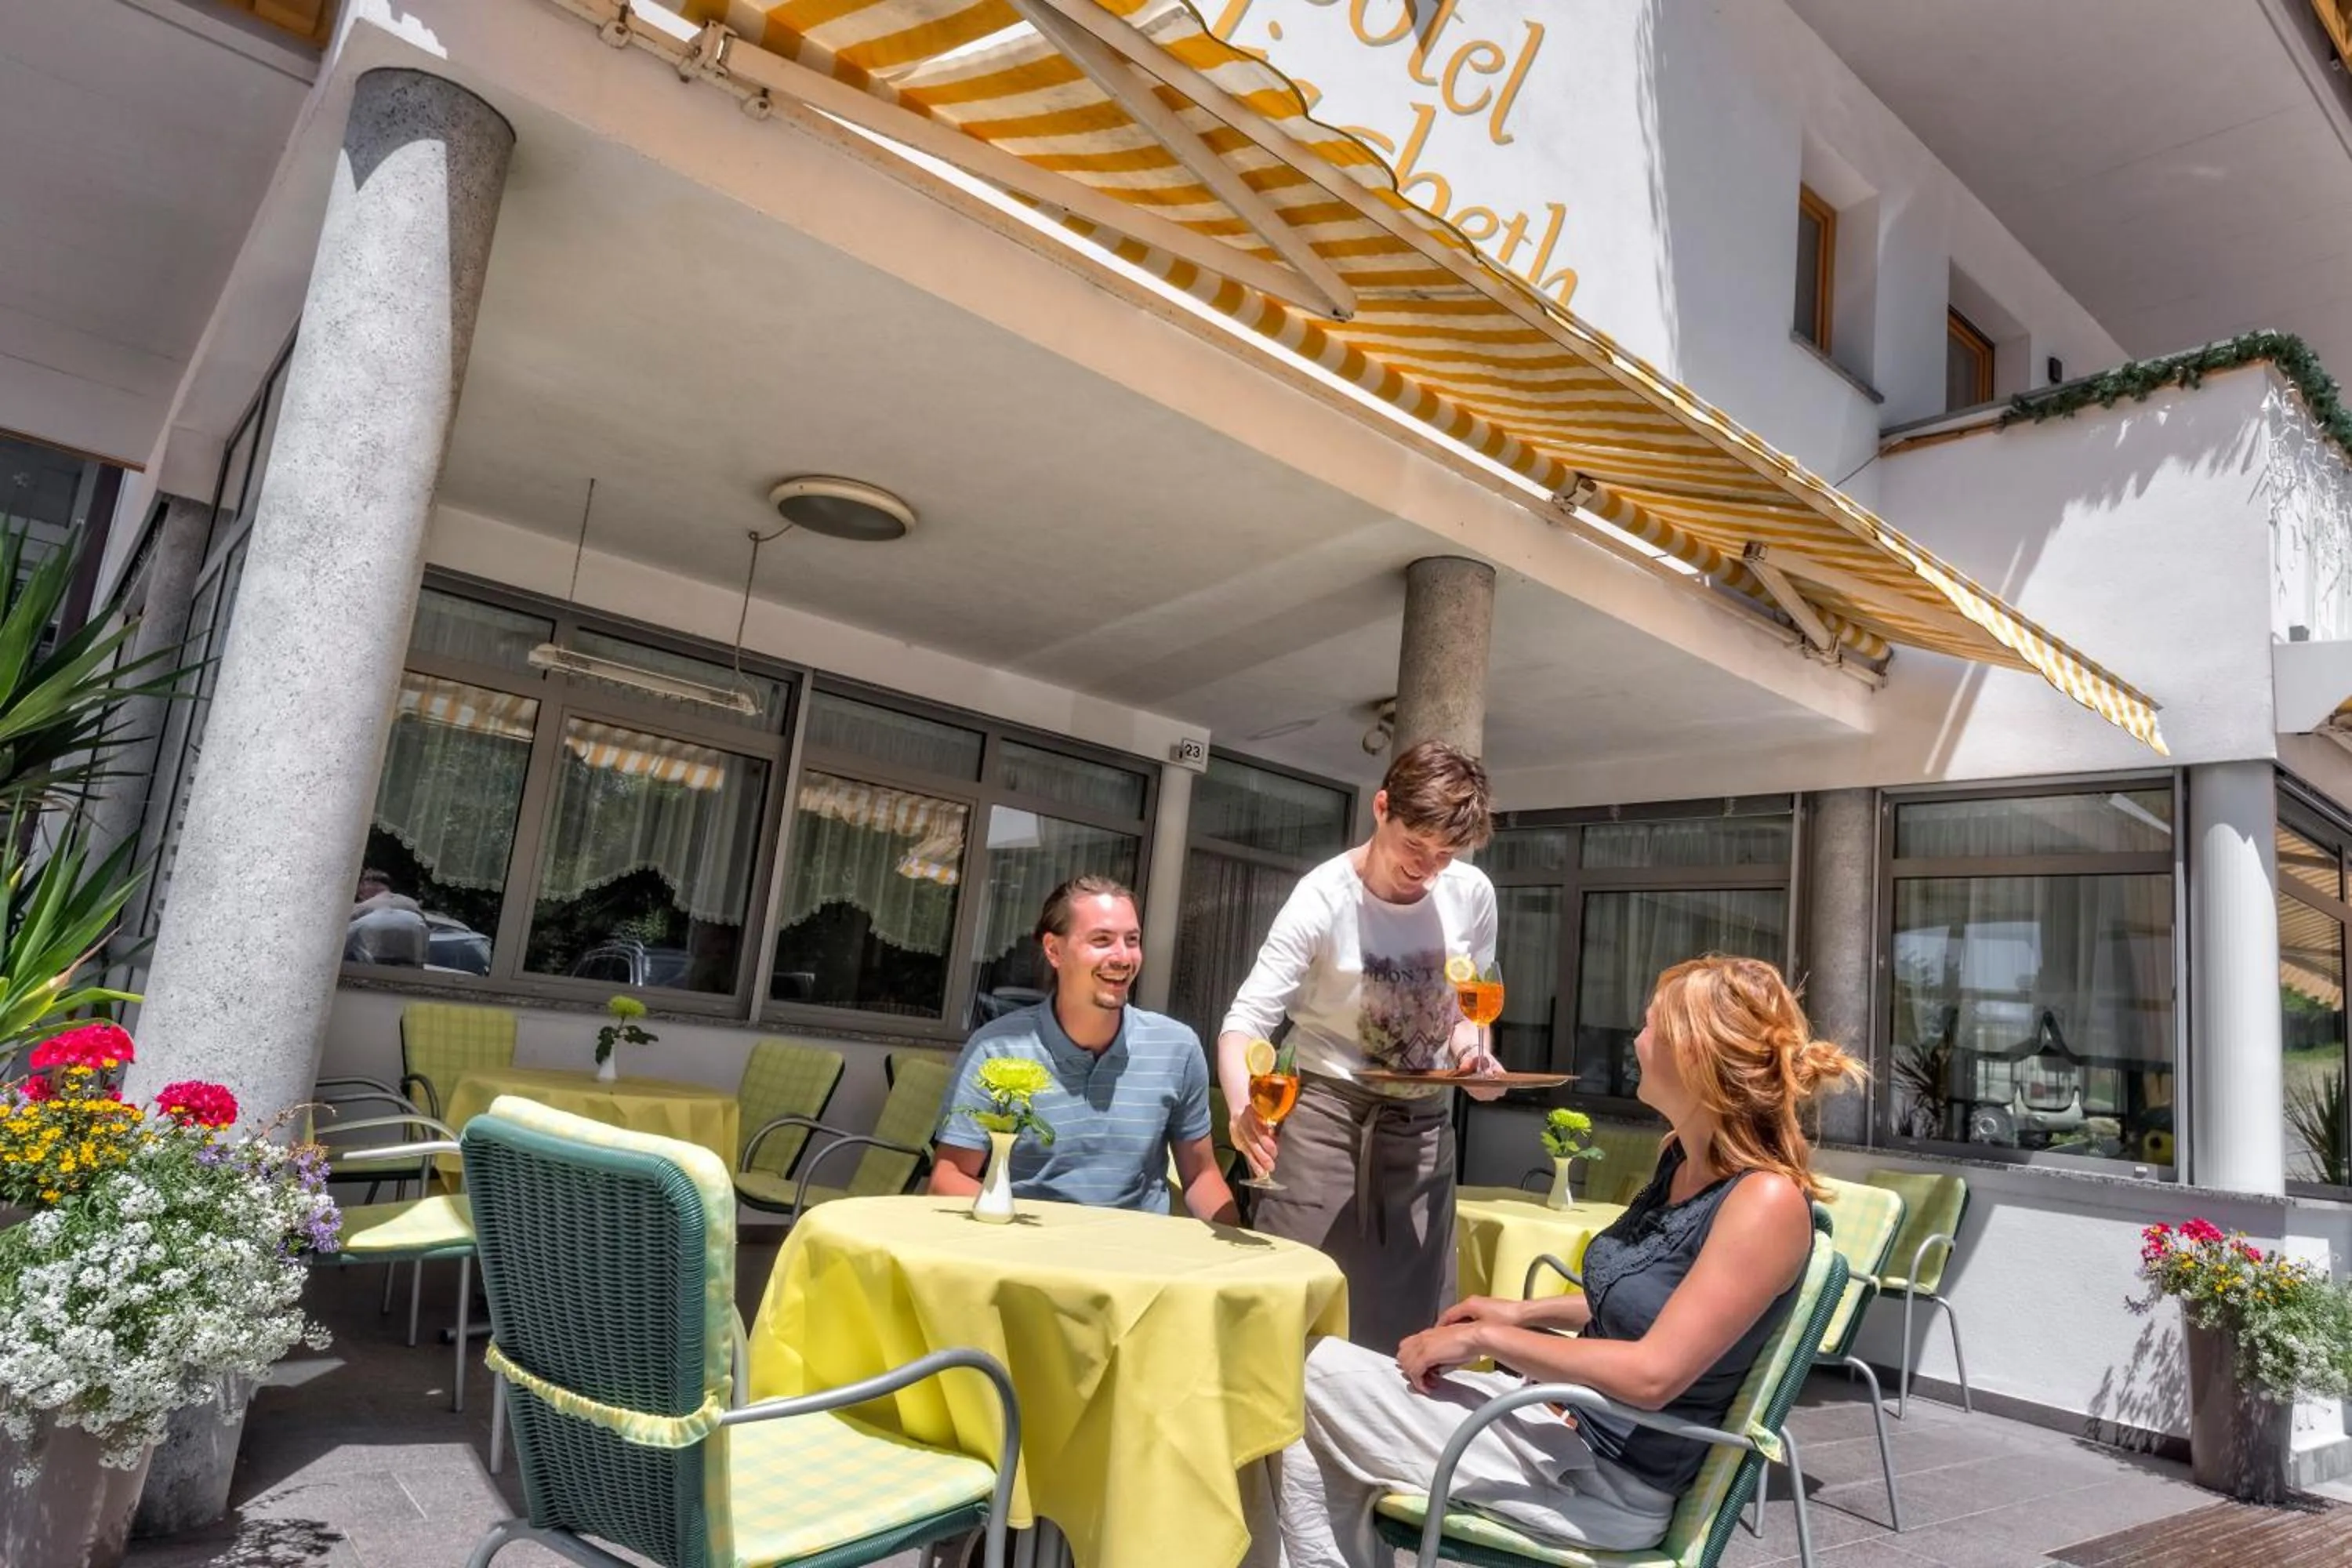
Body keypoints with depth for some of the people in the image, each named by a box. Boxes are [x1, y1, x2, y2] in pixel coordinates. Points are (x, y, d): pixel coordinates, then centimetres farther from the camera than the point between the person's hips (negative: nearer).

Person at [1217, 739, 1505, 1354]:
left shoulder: (1472, 894, -4)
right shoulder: (1322, 899, -17)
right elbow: (1246, 1021, -23)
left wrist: (1468, 1042, -9)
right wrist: (1245, 1106, -42)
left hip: (1425, 1120, 4)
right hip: (1327, 1111, -4)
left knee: (1409, 1320, 8)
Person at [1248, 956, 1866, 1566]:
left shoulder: (1769, 1201, -22)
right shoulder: (1680, 1159, 5)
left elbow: (1653, 1374, -26)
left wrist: (1484, 1338, -19)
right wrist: (1524, 1312, 8)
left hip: (1608, 1482, -8)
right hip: (1564, 1414, 8)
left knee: (1317, 1378, -10)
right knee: (1316, 1426, -3)